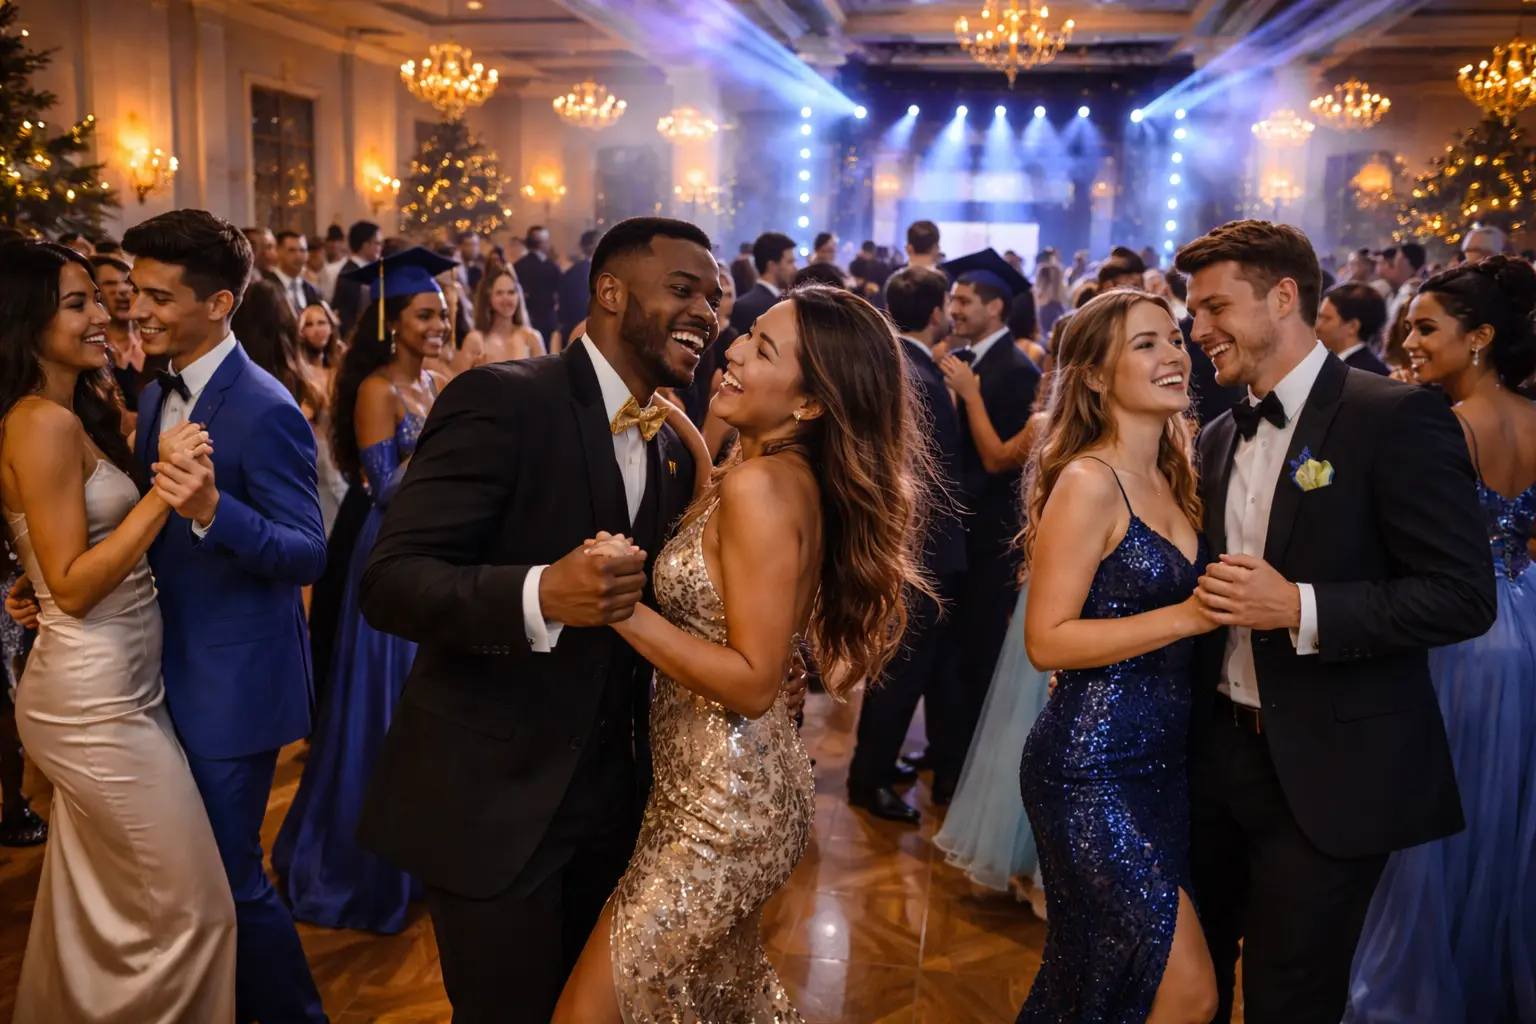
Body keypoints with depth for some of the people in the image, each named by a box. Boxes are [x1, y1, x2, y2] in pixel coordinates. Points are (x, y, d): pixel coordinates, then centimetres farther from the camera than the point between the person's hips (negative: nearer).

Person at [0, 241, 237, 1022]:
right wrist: (165, 490, -26)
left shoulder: (77, 414, 10)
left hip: (104, 689, 10)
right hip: (97, 700, -10)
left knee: (97, 903, 23)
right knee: (189, 910, 2)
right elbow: (72, 585, -21)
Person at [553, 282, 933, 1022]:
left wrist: (623, 609, -27)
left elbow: (753, 683, -24)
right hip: (738, 788, 10)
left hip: (725, 803, -10)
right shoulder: (793, 476, 3)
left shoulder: (759, 486, -23)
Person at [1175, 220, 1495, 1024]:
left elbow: (1465, 596, -17)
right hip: (1218, 752, 6)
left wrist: (1300, 608, -26)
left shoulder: (1396, 418, -13)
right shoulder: (1218, 438, 9)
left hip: (1328, 773, -6)